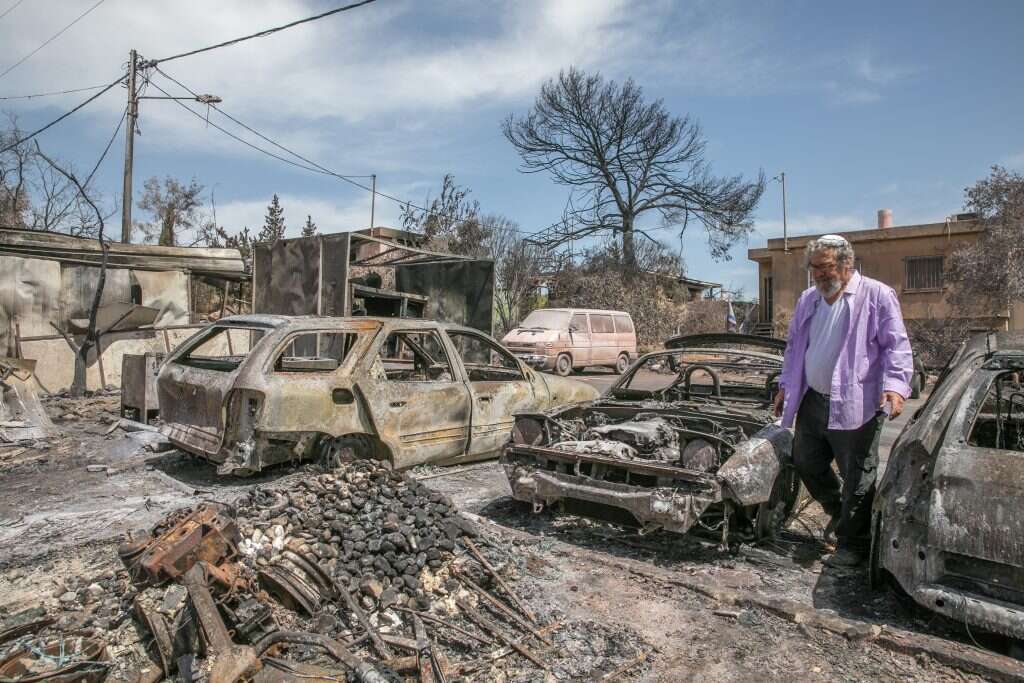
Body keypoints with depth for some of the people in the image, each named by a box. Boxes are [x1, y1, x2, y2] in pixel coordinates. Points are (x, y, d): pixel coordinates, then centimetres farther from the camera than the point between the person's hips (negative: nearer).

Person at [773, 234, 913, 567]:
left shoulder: (877, 295, -5)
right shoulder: (808, 300, 14)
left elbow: (897, 346, -9)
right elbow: (794, 346, 22)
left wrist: (895, 386, -22)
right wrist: (785, 386, 19)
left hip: (855, 405, -7)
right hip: (812, 402, 7)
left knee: (857, 477, 3)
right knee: (806, 464, 15)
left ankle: (853, 543, 18)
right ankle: (840, 513, 39)